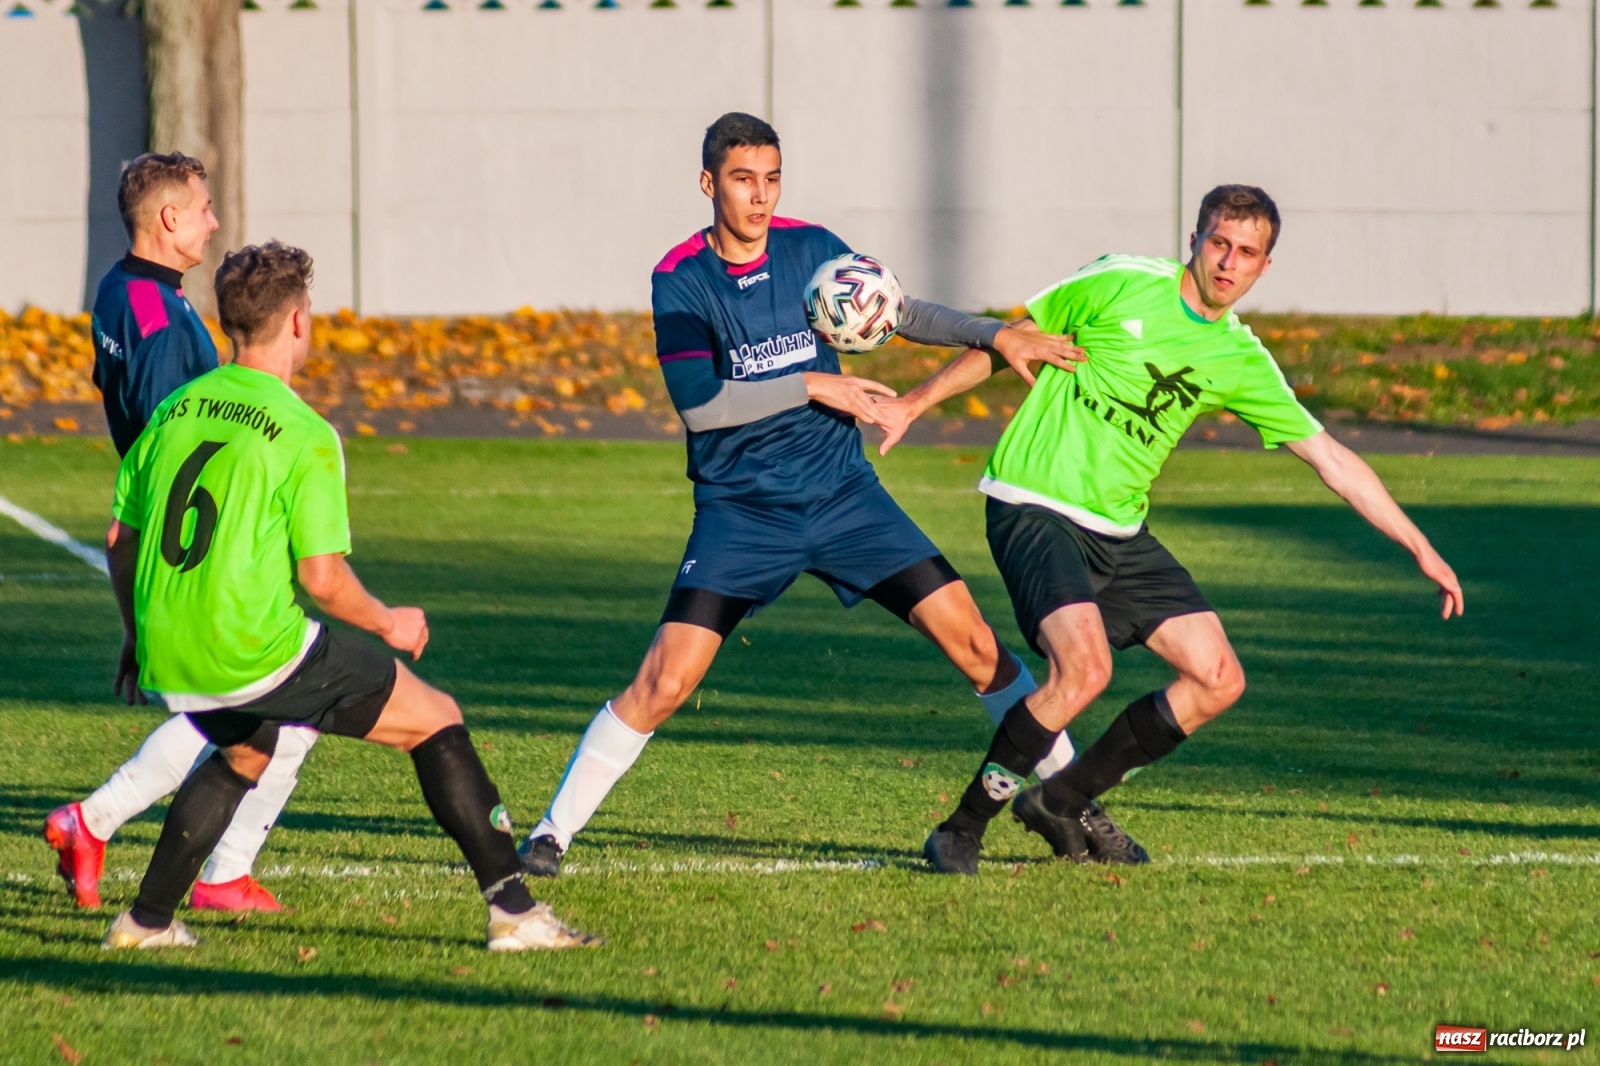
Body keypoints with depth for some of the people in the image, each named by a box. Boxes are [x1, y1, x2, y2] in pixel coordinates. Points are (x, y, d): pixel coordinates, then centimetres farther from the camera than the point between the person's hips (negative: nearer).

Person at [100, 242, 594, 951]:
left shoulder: (173, 411, 7)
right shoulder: (304, 435, -11)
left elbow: (120, 540, 13)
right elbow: (323, 580, -14)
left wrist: (137, 636, 29)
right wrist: (390, 624, 5)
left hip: (168, 658, 7)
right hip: (259, 652, -7)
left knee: (244, 754, 36)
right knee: (435, 720, 7)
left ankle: (146, 921, 32)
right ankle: (512, 911, 2)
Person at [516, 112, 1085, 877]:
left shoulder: (810, 248, 1)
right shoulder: (680, 280, -9)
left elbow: (898, 311, 16)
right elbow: (698, 403, -18)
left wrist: (994, 334, 2)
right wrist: (812, 386, -18)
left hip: (843, 496, 3)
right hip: (740, 512, -3)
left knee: (970, 639, -4)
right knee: (664, 683, -14)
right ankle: (553, 832, -1)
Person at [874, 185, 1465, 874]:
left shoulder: (1242, 361, 5)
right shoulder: (1120, 285, -8)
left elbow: (1331, 459, 10)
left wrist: (1420, 548, 8)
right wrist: (913, 404, 4)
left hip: (1120, 532, 6)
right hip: (1035, 503, -6)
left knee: (1218, 680, -1)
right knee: (1084, 666, -27)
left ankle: (1064, 801, 15)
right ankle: (960, 831, -14)